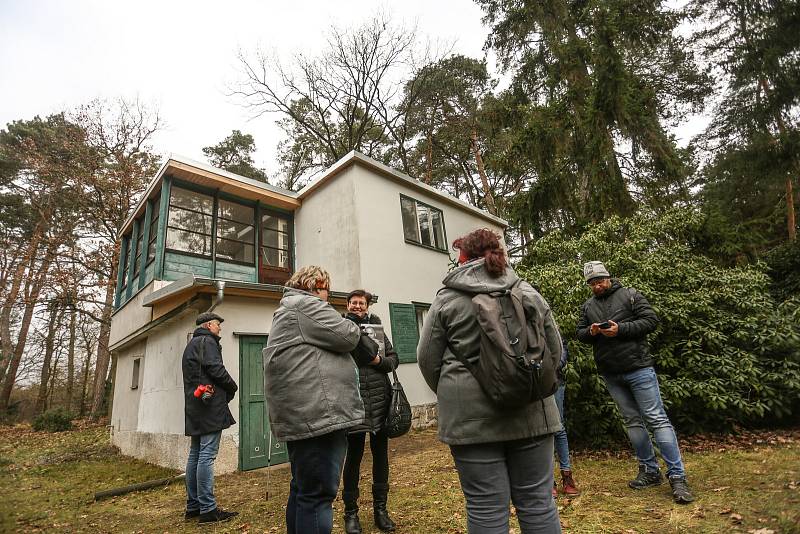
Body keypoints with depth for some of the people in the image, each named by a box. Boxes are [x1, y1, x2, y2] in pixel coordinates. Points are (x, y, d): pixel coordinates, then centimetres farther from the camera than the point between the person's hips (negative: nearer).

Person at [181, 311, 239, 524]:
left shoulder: (190, 345, 24)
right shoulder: (207, 341, -7)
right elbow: (216, 369, -18)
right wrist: (232, 387, -2)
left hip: (194, 406, 10)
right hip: (210, 405, -10)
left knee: (195, 454, 12)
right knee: (207, 455, -8)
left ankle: (193, 506, 20)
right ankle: (207, 509, -5)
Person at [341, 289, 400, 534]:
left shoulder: (377, 328, 9)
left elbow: (394, 359, 7)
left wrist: (379, 361, -11)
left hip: (379, 400, 3)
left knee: (381, 454, 12)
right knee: (354, 455, 6)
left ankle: (380, 509, 29)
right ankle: (351, 512, 25)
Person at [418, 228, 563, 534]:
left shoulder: (446, 300, -3)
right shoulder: (529, 293, 6)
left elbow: (428, 360, 0)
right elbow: (554, 349, 11)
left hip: (472, 417, -3)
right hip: (530, 412, 3)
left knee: (486, 508, 7)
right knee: (537, 501, 14)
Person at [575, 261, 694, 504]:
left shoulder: (629, 295, -3)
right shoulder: (588, 306, 9)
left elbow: (651, 320, -8)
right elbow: (579, 333, 12)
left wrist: (621, 329, -18)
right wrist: (590, 332, -11)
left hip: (638, 368, -4)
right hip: (611, 375, 5)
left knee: (657, 419, -2)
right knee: (632, 421, 13)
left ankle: (677, 476, 6)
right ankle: (650, 470, 26)